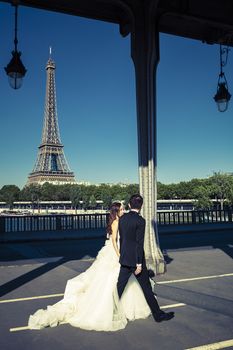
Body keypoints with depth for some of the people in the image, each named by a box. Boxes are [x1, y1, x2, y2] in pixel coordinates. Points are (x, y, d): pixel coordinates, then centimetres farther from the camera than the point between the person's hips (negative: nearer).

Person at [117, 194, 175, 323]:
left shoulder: (122, 218, 4)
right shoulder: (140, 220, -16)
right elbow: (139, 243, -19)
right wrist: (139, 264, -16)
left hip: (124, 259, 6)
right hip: (135, 259, -6)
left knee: (120, 286, 13)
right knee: (146, 288, 5)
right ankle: (158, 314, 16)